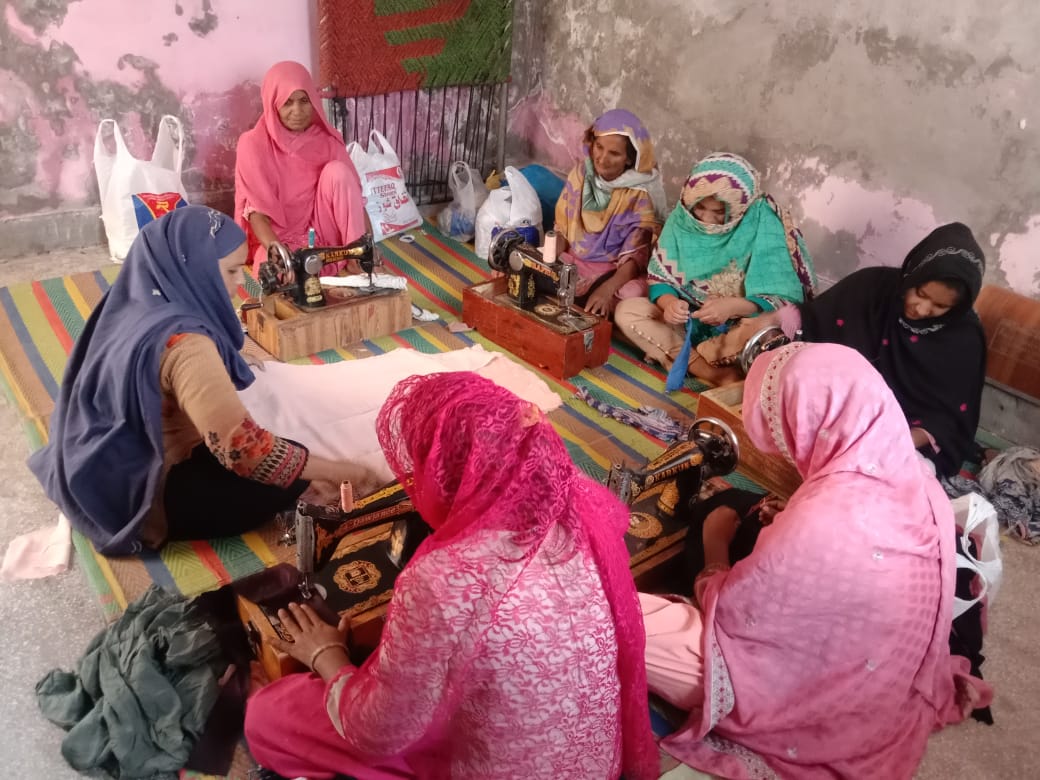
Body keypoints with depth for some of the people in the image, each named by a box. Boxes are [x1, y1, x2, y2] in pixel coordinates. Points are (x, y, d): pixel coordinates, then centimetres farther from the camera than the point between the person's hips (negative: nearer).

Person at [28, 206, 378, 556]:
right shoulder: (182, 341, -31)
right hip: (141, 495, -9)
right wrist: (341, 471, -28)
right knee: (290, 476, -9)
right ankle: (161, 525, -5)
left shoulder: (136, 303, -4)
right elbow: (241, 448, -36)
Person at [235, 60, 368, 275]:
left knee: (337, 170, -22)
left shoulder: (327, 140, 0)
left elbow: (353, 196, -3)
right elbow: (256, 212, -14)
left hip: (321, 232, 4)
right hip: (278, 239, -3)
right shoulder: (254, 144, -9)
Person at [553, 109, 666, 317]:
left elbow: (636, 253, -19)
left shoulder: (641, 193, -14)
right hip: (574, 261, 3)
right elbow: (562, 229, 5)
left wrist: (607, 289, -36)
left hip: (617, 270, -3)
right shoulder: (581, 173, -1)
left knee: (632, 294, -36)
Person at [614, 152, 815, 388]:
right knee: (627, 312, -17)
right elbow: (660, 279, -3)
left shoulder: (763, 225, -19)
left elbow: (783, 299, -21)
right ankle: (715, 373, -25)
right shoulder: (682, 219, -8)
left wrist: (733, 306, -38)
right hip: (690, 321, 5)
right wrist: (669, 302, -26)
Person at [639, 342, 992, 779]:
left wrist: (715, 543, -1)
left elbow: (726, 609, -19)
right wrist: (788, 522, 3)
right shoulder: (914, 480, -13)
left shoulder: (819, 525, -37)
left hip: (818, 698, -7)